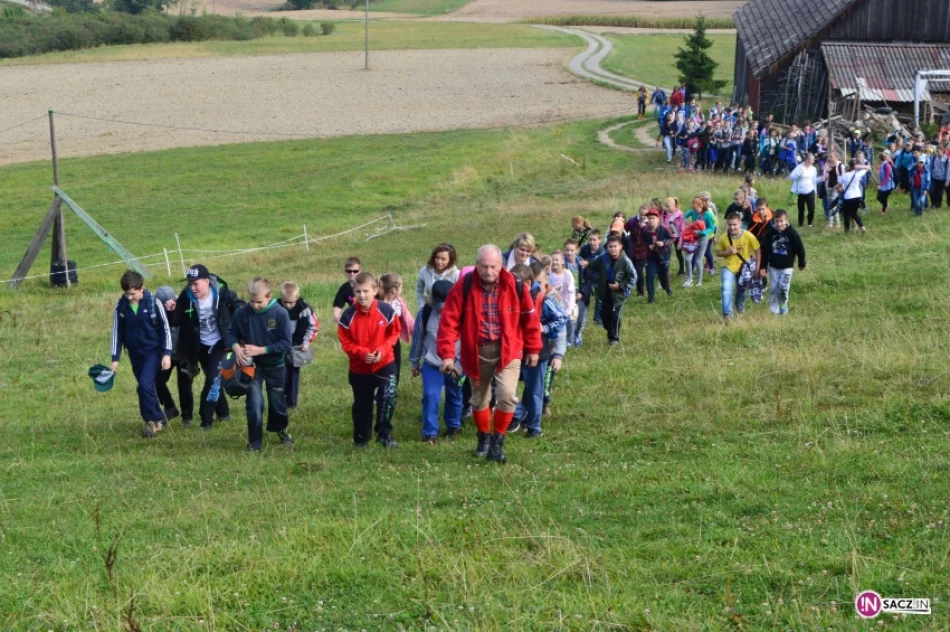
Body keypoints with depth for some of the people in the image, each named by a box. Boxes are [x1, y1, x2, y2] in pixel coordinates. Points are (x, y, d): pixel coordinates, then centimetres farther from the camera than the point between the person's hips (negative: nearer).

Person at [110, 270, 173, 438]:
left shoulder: (154, 303, -14)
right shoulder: (120, 307, -6)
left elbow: (166, 329, -7)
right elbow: (117, 332, 3)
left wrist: (167, 354, -10)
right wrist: (115, 358, 2)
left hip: (153, 350, -4)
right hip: (135, 353, 4)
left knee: (145, 385, -18)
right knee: (145, 388, 10)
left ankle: (152, 420, -4)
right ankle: (158, 419, 25)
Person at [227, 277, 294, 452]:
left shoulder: (280, 313, -21)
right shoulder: (242, 312, -16)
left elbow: (286, 344, -18)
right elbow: (231, 333, -2)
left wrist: (261, 350, -24)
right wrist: (236, 347, -23)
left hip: (275, 365, 0)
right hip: (252, 365, 0)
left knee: (278, 402, 18)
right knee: (255, 404, -10)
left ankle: (280, 429, 46)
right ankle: (254, 442, 5)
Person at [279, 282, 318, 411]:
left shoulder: (304, 308, -18)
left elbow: (314, 326, -3)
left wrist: (307, 342, -8)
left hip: (296, 347, 1)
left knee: (294, 374, 10)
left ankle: (291, 402, 20)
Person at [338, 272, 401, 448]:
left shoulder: (386, 311, -14)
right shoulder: (349, 315, -15)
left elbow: (394, 334, -2)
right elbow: (346, 343, -8)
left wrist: (382, 350, -18)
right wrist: (362, 353, -24)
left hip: (385, 363, -1)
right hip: (359, 368, 1)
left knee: (388, 396, -20)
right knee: (362, 405, 12)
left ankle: (384, 434, -2)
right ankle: (361, 438, 31)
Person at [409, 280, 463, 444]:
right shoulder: (425, 312, -12)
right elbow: (418, 338, 2)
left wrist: (460, 366, -12)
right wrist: (414, 362, 10)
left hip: (455, 365, 0)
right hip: (432, 364, 0)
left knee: (454, 396, 16)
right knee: (431, 396, -12)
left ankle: (453, 427, 39)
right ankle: (430, 433, -4)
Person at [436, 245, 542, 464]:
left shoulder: (515, 286, -10)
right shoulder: (464, 287, -12)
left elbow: (530, 318, 2)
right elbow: (449, 320, -12)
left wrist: (533, 349, 8)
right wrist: (447, 354, -18)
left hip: (507, 350, -1)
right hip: (476, 351, 1)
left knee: (506, 395, -17)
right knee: (479, 399, 15)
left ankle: (497, 441, 1)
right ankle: (484, 438, 38)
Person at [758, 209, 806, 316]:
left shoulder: (791, 233, -14)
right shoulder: (770, 233, -8)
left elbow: (800, 248, -4)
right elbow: (765, 251, -1)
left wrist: (801, 263, 5)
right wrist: (763, 266, -2)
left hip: (787, 266, -2)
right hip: (773, 266, 2)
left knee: (784, 288, -9)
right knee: (773, 288, 6)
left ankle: (783, 306, 15)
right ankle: (773, 310, 17)